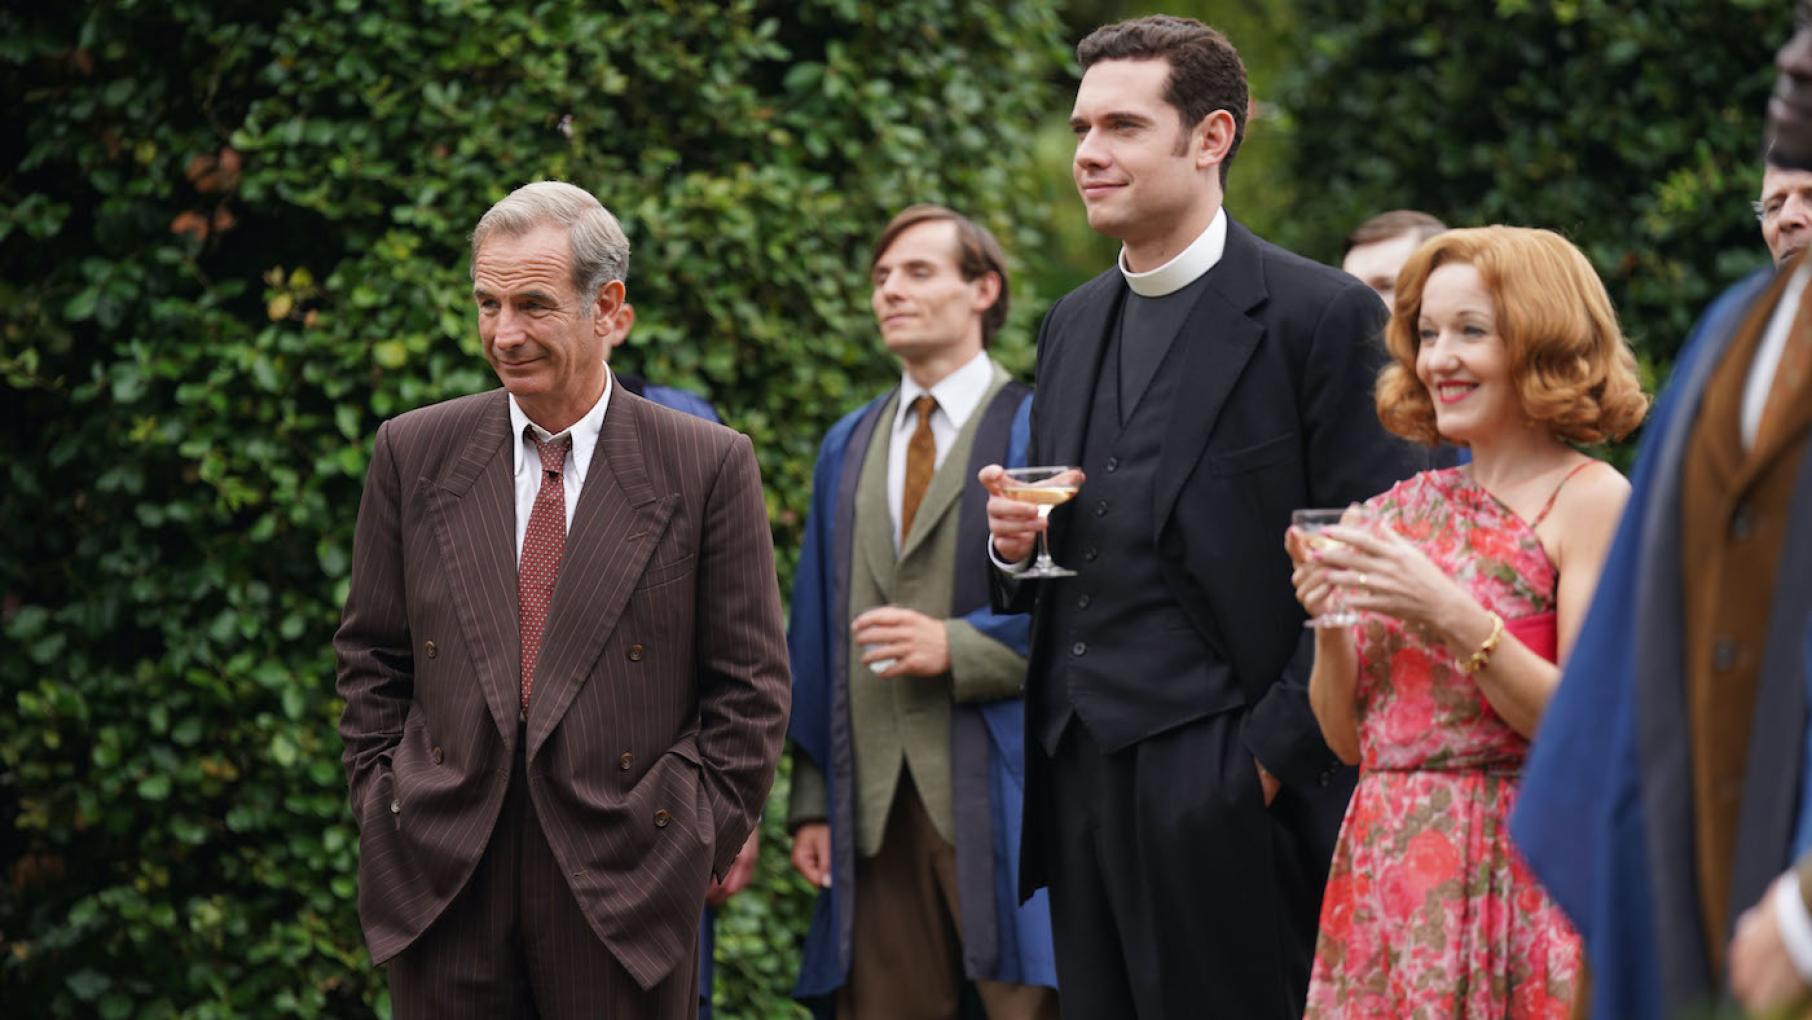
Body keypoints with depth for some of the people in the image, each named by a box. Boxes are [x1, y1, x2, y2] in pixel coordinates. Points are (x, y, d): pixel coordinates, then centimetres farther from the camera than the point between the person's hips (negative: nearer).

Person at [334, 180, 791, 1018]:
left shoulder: (708, 467, 0)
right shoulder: (412, 453, 7)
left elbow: (751, 687, 2)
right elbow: (371, 659, 12)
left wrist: (701, 840, -3)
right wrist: (383, 808, 4)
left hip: (624, 885, -2)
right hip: (441, 882, 2)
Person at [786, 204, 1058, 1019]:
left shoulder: (1039, 430, 1)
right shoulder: (848, 448, 19)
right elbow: (817, 631, 17)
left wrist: (957, 647, -16)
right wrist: (812, 800, 11)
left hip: (998, 795, -5)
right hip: (874, 802, 5)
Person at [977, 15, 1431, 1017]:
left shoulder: (1322, 315, -6)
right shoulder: (1072, 325, 17)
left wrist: (1274, 754, -15)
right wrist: (1015, 546, 1)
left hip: (1222, 789, -7)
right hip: (1079, 776, 7)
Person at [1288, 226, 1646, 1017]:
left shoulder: (1589, 498, -4)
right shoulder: (1403, 509, 10)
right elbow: (1347, 738, 11)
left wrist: (1455, 617, -19)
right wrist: (1329, 625, -6)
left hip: (1513, 878, -5)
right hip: (1383, 870, 5)